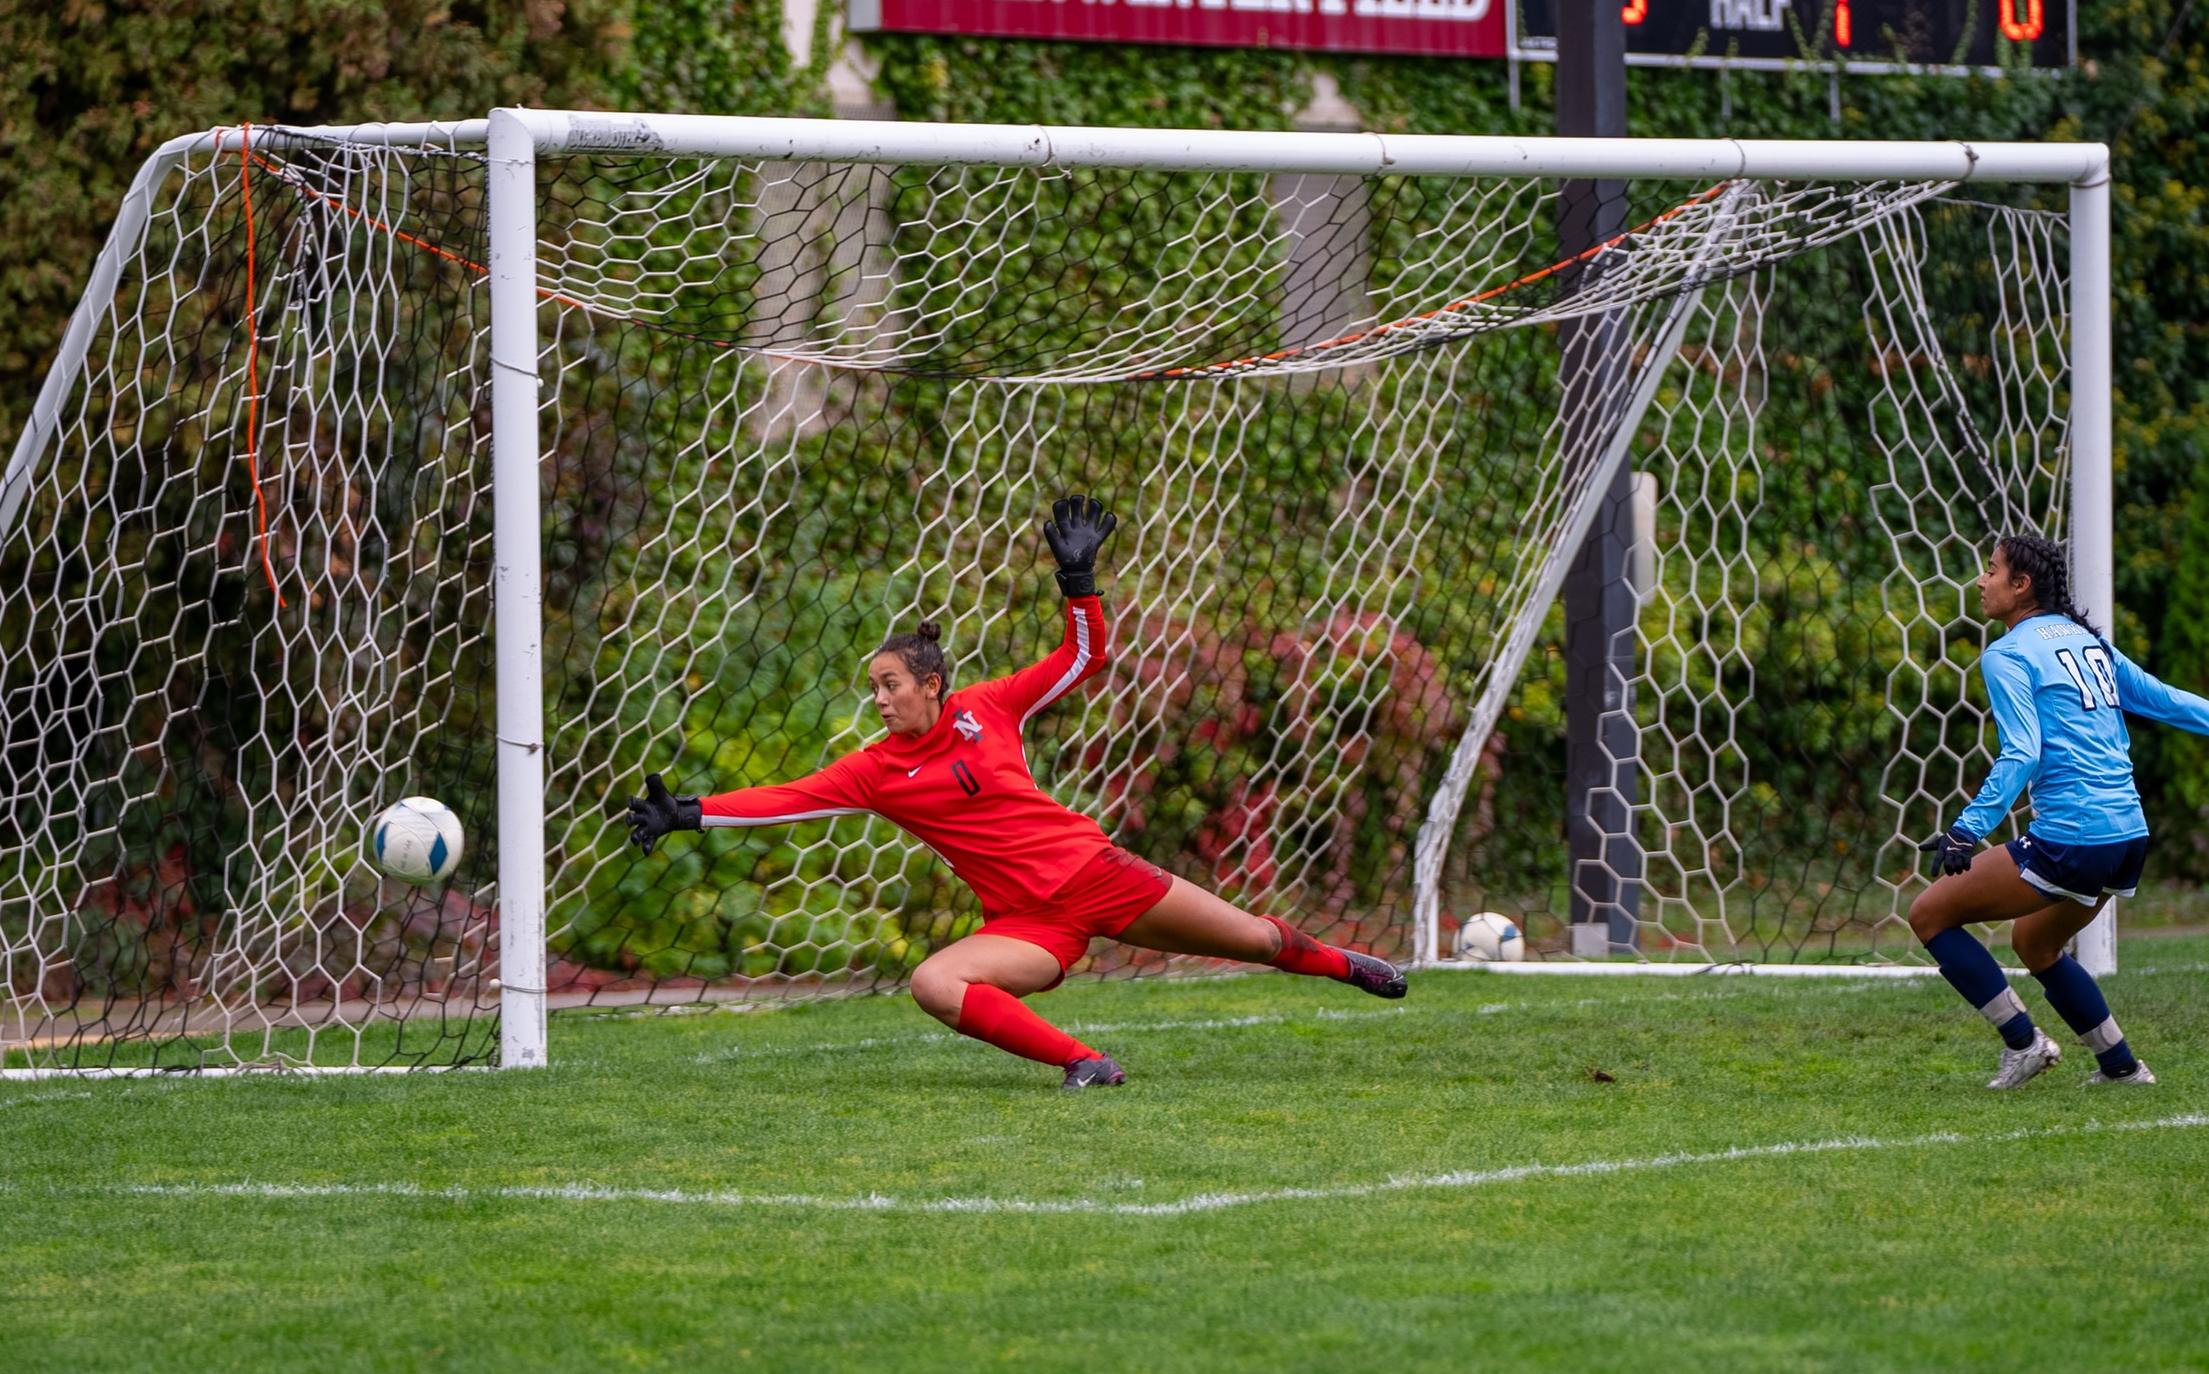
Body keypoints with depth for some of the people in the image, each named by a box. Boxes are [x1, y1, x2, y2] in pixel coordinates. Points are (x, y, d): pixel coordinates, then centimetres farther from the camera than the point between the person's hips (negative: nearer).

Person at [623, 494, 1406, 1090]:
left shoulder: (986, 709, 1)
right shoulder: (875, 773, 1)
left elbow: (1083, 658, 6)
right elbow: (785, 800, -4)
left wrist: (1078, 578, -7)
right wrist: (686, 815, -11)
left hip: (1093, 870, 0)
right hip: (1031, 922, 0)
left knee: (1254, 940, 5)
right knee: (932, 985, -29)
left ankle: (1343, 965, 36)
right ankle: (1084, 1064, -28)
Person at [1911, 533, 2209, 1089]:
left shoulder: (2007, 655, -6)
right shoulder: (2088, 640, 16)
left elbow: (2021, 754, -18)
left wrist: (1969, 829, -25)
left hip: (2068, 838, -9)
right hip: (2130, 834, 9)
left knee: (1930, 914, 2)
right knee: (2034, 943, 29)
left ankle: (2024, 1042, 0)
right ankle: (2121, 1065, 27)